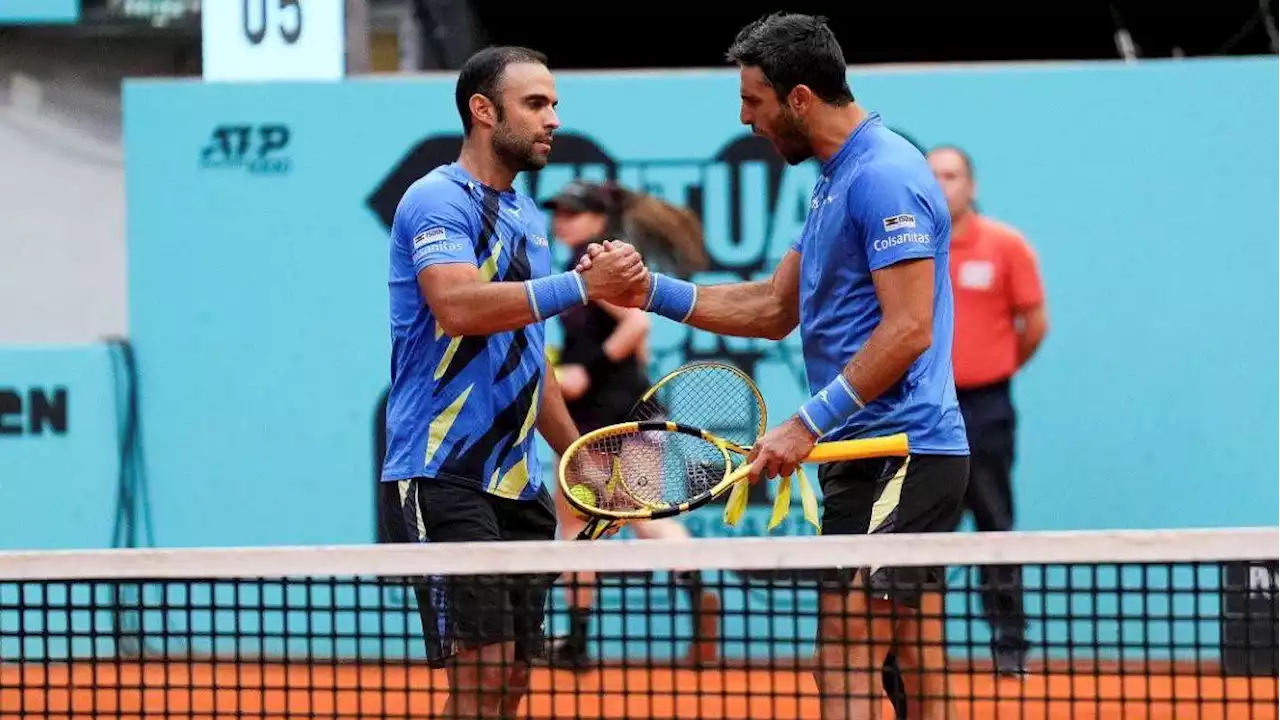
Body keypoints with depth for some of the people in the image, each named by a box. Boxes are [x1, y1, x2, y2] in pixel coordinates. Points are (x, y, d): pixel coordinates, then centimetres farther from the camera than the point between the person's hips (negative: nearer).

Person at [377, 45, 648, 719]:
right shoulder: (438, 201, -9)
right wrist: (583, 284, -32)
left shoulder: (528, 219, 18)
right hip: (442, 480, -9)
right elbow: (459, 307, -28)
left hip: (517, 485, 9)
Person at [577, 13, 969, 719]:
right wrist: (652, 291, 14)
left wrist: (808, 424, -21)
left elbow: (909, 330, -21)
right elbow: (775, 309, 23)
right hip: (880, 455, 10)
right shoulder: (838, 179, 19)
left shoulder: (884, 177, -14)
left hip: (897, 459, -10)